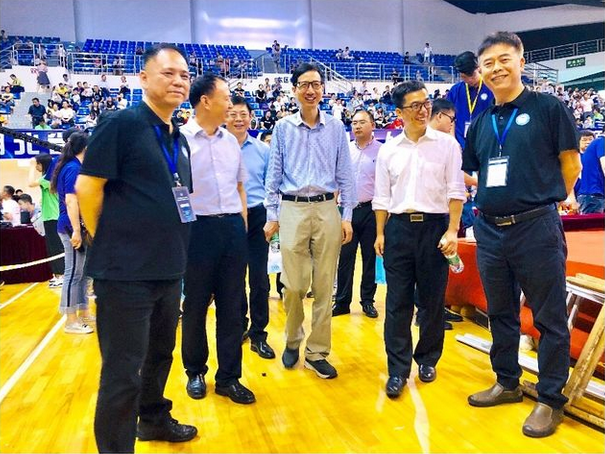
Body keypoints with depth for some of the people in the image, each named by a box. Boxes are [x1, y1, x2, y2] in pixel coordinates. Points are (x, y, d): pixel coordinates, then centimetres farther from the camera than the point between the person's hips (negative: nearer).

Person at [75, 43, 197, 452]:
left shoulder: (179, 140, 11)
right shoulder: (120, 123, -11)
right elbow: (88, 187, -13)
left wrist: (170, 245, 15)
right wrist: (111, 244, -3)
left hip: (170, 269, 8)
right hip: (126, 270, -7)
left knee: (160, 354, 22)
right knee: (123, 370, 4)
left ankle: (154, 418, 43)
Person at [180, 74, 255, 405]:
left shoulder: (231, 141, 12)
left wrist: (243, 225, 11)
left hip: (233, 228, 5)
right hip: (198, 228, -5)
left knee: (232, 306, 9)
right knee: (195, 306, 9)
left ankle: (229, 377, 22)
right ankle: (195, 372, 30)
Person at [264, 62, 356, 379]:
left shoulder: (336, 128, 8)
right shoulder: (283, 128, 7)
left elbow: (345, 174, 8)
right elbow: (273, 175, 7)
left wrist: (347, 216, 3)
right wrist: (271, 215, 3)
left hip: (327, 209, 1)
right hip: (293, 210, -1)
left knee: (324, 285, 4)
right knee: (293, 284, 0)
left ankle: (317, 352, 17)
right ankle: (293, 341, 25)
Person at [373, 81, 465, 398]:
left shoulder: (446, 144, 3)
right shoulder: (388, 150, 7)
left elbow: (455, 190, -1)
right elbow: (381, 197, 9)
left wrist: (452, 231, -8)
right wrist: (379, 234, 5)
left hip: (434, 226, -1)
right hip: (398, 228, 1)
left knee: (432, 300, 8)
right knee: (397, 302, 3)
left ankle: (427, 359, 28)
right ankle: (398, 369, 14)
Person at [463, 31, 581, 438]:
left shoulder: (548, 108, -2)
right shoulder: (481, 122, 11)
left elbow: (571, 164, 0)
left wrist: (541, 199, 5)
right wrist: (493, 195, 9)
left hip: (536, 228, -5)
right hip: (490, 229, 5)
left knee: (550, 317, 5)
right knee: (500, 312, 16)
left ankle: (550, 399, 20)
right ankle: (508, 383, 33)